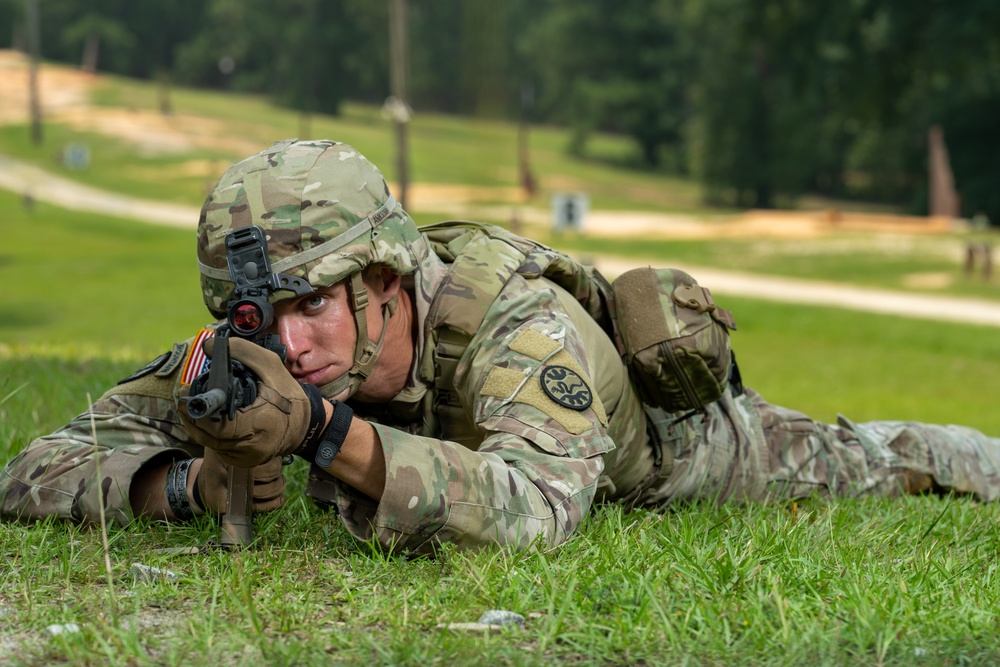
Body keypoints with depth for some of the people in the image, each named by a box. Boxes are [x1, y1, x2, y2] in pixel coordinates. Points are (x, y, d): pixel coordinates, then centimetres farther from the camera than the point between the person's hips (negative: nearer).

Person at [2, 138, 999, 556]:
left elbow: (535, 510, -68)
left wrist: (323, 428, -74)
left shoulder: (519, 324, -50)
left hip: (674, 450, -4)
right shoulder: (257, 357, -36)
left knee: (863, 467, 25)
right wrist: (189, 481, -55)